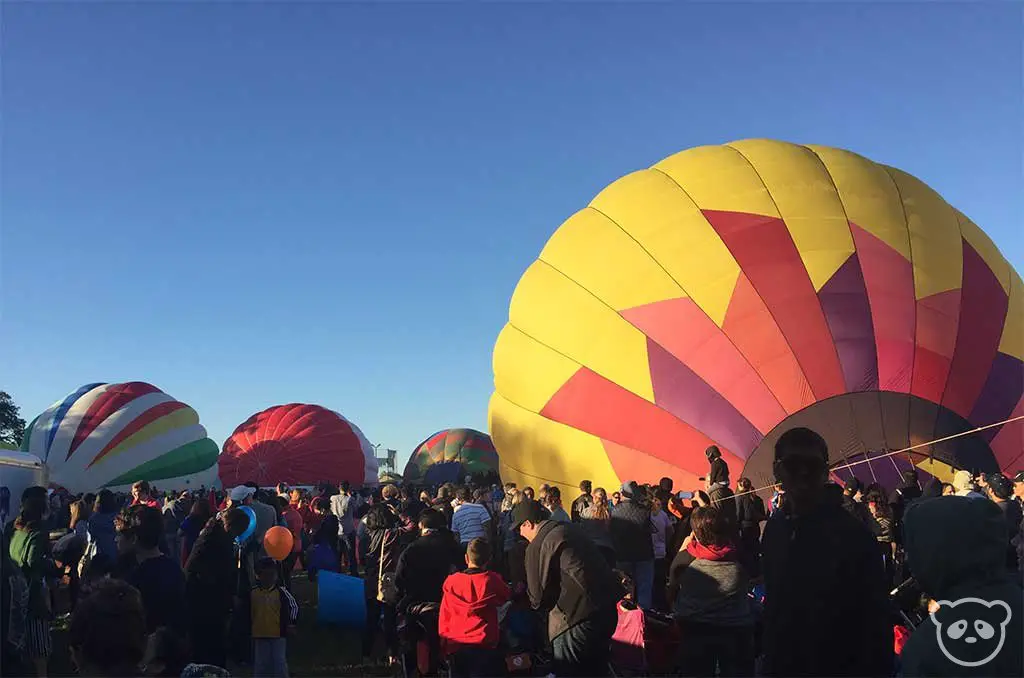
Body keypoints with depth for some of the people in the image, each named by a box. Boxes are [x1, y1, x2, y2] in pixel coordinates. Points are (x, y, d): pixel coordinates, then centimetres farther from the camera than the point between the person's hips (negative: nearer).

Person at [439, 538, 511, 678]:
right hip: (484, 646, -2)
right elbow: (506, 597, 13)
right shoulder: (492, 580, -8)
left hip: (455, 646, 2)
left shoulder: (451, 582, -3)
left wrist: (445, 642, 12)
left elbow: (444, 616, 2)